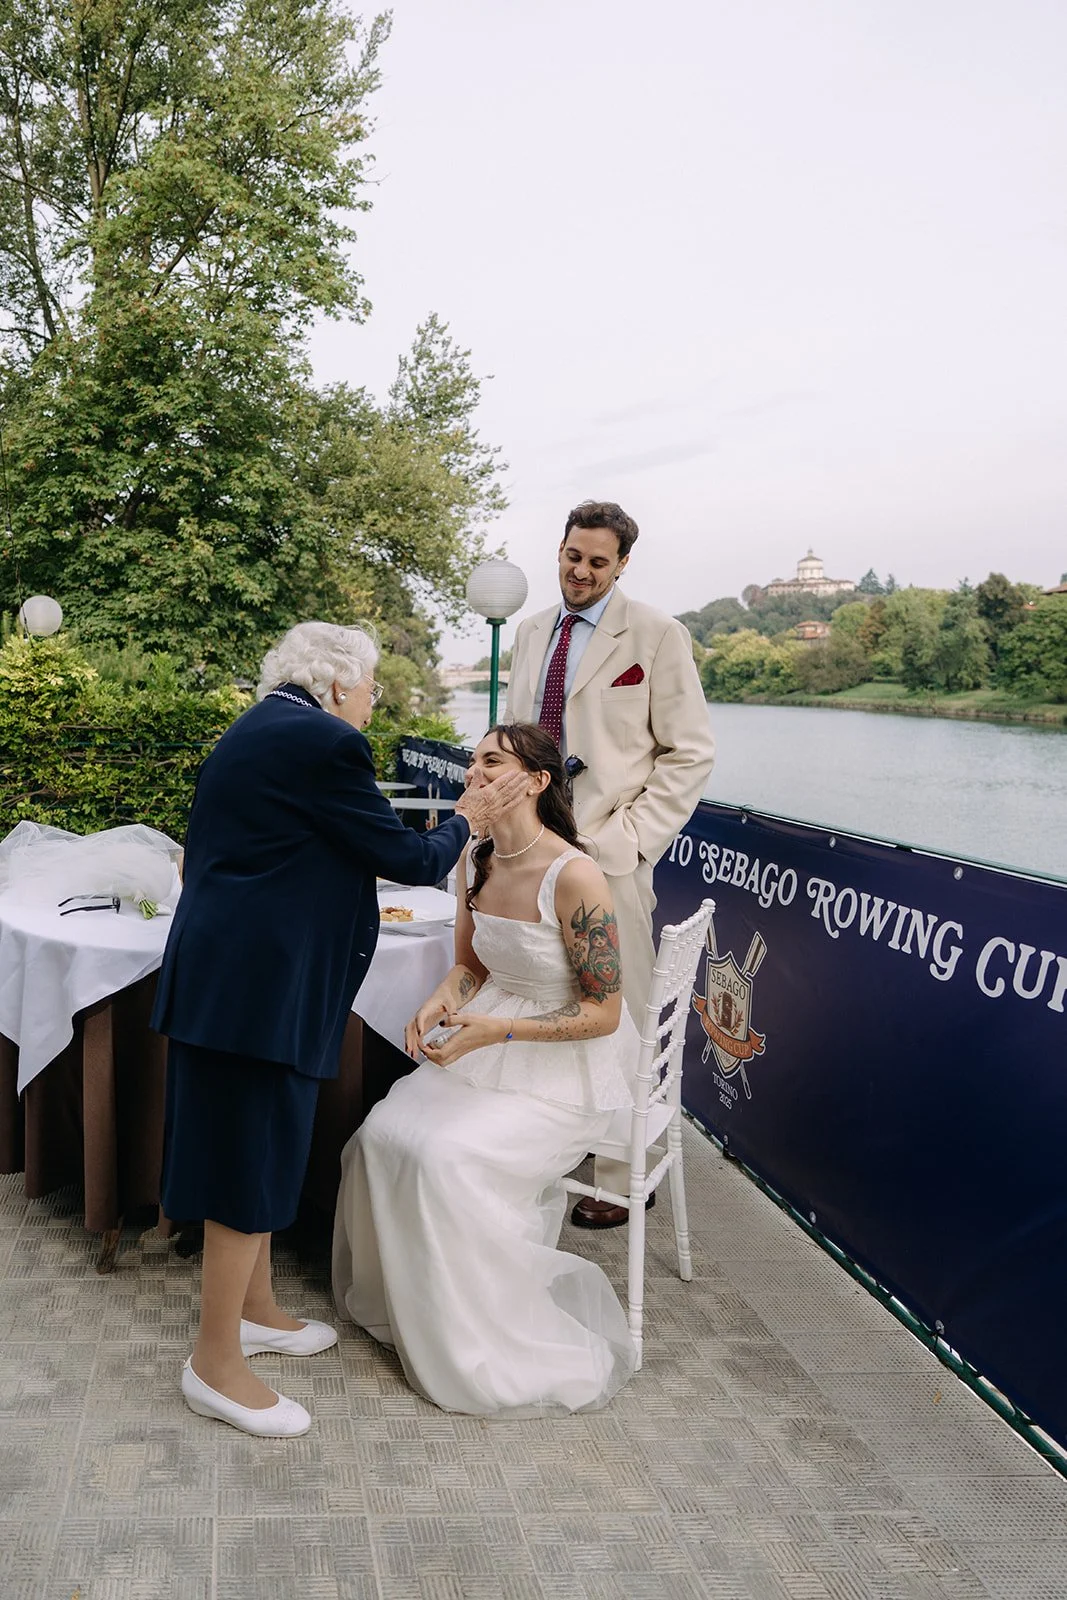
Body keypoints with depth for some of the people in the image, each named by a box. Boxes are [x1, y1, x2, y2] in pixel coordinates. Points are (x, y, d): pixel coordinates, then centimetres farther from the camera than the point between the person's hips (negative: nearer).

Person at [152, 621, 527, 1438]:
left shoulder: (257, 731, 15)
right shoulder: (324, 742, -15)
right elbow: (405, 857, -11)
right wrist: (466, 823, 7)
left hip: (220, 971, 11)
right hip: (259, 985, -10)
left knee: (256, 1146, 20)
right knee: (253, 1159, 0)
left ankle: (256, 1308, 36)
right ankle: (217, 1363, 13)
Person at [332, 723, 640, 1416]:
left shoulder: (575, 877, -24)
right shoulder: (475, 860, -1)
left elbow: (603, 1014, -19)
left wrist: (496, 1031, -26)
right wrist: (442, 1002, -10)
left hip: (569, 1065, -7)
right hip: (491, 1037, 7)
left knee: (451, 1157, -24)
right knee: (386, 1135, -11)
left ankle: (489, 1346, -1)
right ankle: (405, 1296, 14)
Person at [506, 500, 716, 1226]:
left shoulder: (657, 636, -3)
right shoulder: (531, 632, 14)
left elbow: (691, 752, -4)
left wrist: (634, 837, -12)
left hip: (606, 856, -5)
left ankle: (620, 1182, 15)